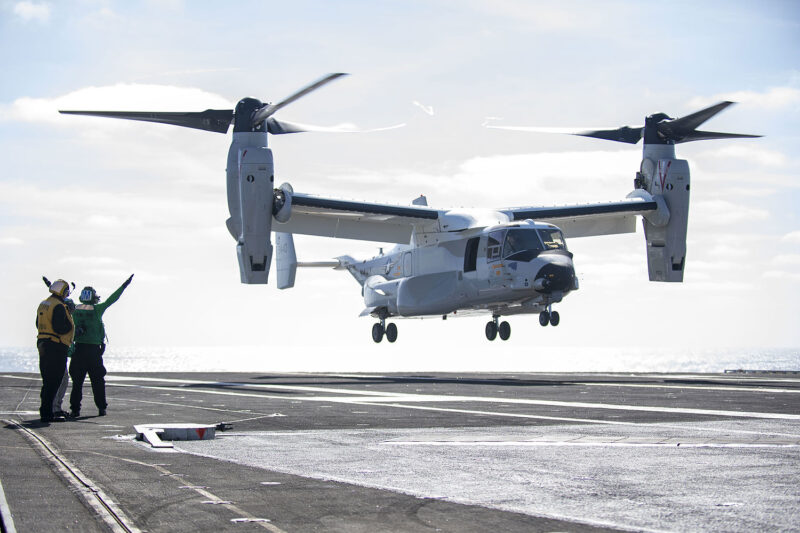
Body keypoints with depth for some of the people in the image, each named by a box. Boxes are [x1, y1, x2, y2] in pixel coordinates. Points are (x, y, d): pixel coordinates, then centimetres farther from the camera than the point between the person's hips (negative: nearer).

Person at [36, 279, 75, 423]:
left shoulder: (43, 304, 16)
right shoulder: (59, 306, -14)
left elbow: (39, 325, 20)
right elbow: (59, 327, -22)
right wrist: (70, 326, -5)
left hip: (43, 345, 9)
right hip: (57, 347, -9)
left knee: (48, 380, 15)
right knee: (53, 381, -8)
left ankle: (45, 411, 18)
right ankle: (47, 414, -9)